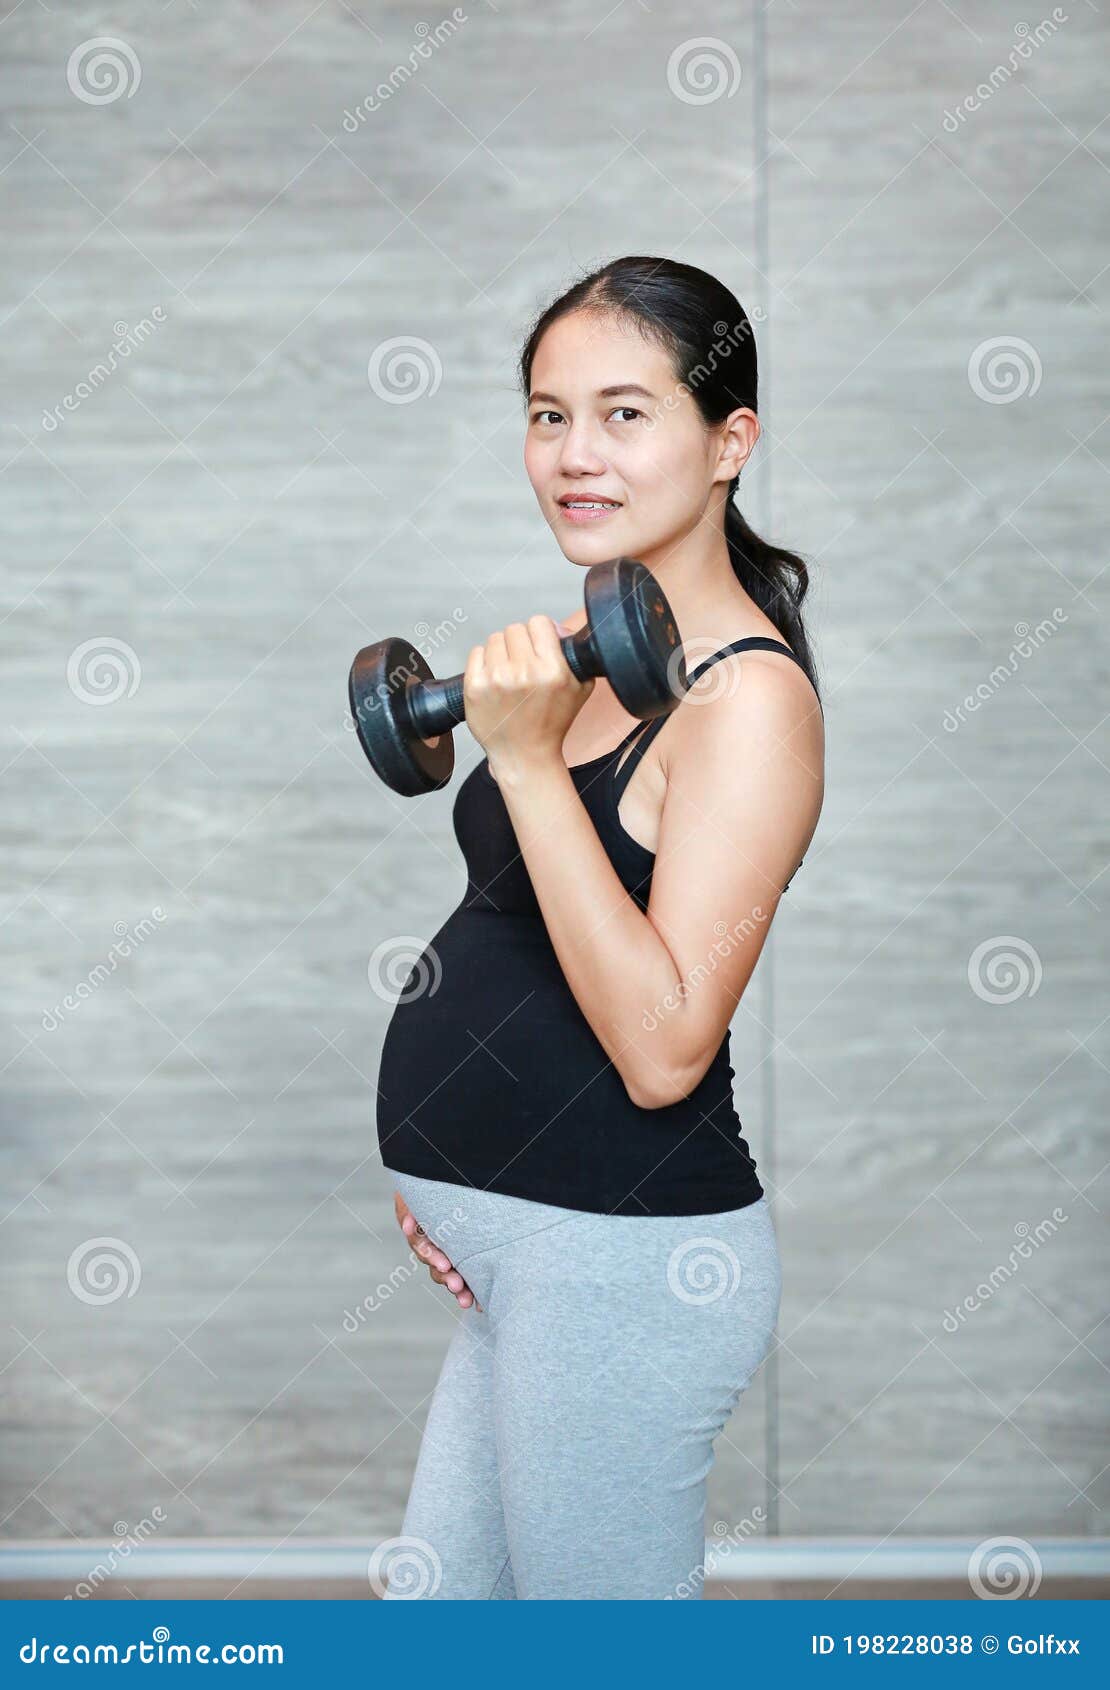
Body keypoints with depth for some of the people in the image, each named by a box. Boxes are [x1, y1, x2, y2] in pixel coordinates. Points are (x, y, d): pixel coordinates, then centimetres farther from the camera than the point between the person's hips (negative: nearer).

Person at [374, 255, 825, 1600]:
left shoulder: (751, 697, -17)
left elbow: (663, 1045, -25)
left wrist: (526, 761, -27)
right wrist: (450, 1157, 7)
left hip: (627, 1253, -9)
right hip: (518, 1242, 9)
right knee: (431, 1605, 18)